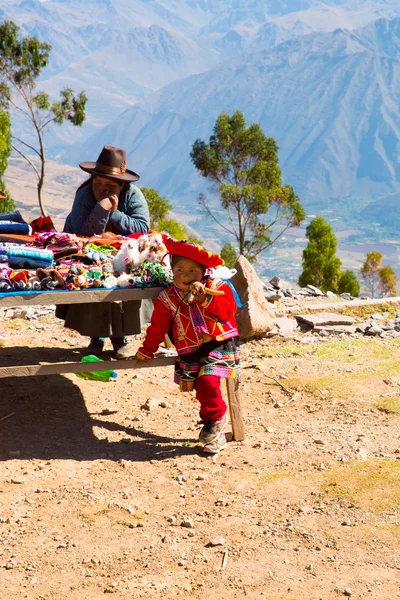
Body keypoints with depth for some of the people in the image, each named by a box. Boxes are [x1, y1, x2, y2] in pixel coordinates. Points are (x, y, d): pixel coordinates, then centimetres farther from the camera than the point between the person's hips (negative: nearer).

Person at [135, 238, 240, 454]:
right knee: (202, 387, -4)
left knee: (207, 380, -23)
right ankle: (215, 430, 12)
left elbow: (228, 309, -13)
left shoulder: (217, 287, 3)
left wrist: (205, 297, -22)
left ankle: (216, 418, 3)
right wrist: (146, 351, 14)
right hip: (190, 353, 3)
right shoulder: (167, 298, 8)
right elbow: (157, 327, 14)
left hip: (219, 346, -3)